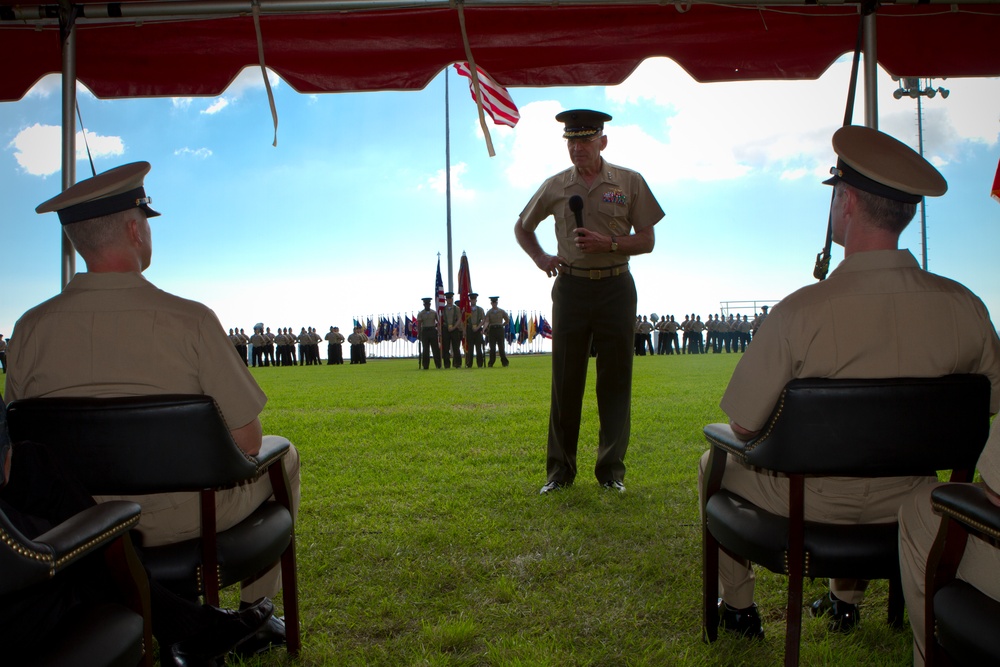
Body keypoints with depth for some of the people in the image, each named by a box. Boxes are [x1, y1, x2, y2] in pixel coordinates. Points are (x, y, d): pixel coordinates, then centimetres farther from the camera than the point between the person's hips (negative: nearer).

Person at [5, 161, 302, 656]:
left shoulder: (30, 328, -10)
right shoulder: (188, 320, -22)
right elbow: (246, 441, -17)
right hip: (185, 521, -4)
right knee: (281, 456, 23)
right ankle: (254, 611, 31)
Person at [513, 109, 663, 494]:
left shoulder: (630, 182, 2)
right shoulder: (554, 187, 7)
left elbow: (647, 241, 2)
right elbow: (522, 227, 21)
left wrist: (608, 243, -15)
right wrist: (540, 258, 5)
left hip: (616, 287, -1)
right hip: (571, 287, 1)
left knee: (615, 381, 1)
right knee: (565, 381, 3)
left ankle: (612, 470, 12)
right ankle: (560, 470, 12)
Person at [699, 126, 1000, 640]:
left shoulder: (801, 312, -28)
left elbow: (743, 427, -19)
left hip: (808, 506, -4)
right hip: (904, 506, 5)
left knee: (717, 463, 26)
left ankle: (739, 606, 38)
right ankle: (846, 599, 51)